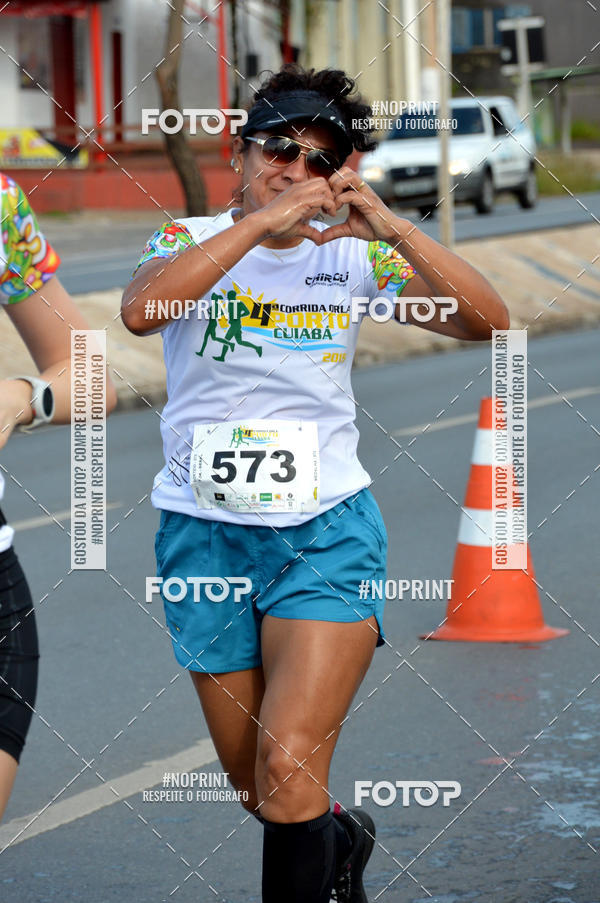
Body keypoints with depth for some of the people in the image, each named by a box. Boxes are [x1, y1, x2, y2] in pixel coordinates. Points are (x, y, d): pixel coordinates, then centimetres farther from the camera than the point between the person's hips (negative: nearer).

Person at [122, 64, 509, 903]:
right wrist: (260, 221, -28)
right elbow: (140, 309, -25)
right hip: (207, 537, 1)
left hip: (327, 534, -1)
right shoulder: (192, 239, -2)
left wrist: (387, 225, -19)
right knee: (258, 790, 14)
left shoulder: (353, 257, 2)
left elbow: (484, 319, -9)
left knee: (290, 767, -18)